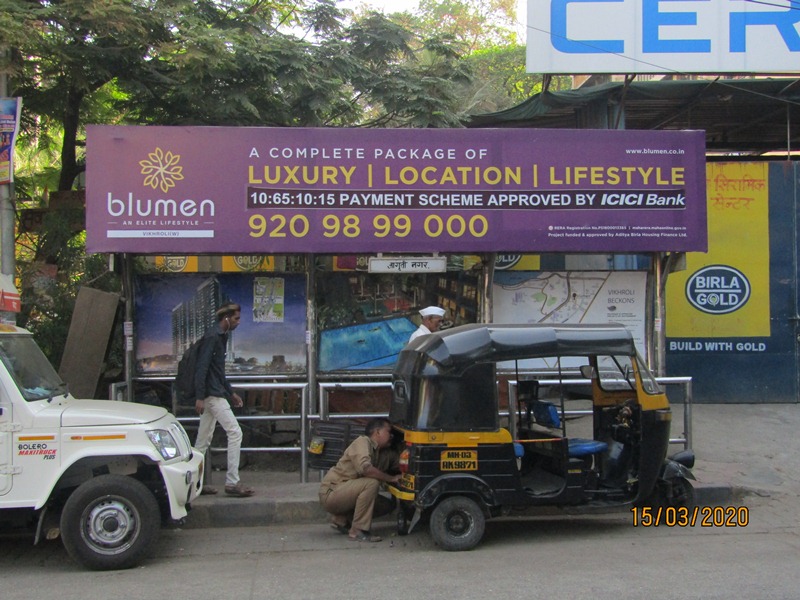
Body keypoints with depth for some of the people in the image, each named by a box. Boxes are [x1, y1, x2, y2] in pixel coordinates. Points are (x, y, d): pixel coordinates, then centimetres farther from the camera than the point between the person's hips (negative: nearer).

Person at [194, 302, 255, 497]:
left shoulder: (221, 336, 18)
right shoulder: (212, 337, -12)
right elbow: (202, 367, -19)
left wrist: (231, 392, 26)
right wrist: (199, 397, -24)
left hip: (215, 394, 10)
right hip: (212, 394, -10)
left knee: (204, 440, 11)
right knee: (235, 433, -10)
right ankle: (232, 483, -9)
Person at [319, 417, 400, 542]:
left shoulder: (387, 453, 9)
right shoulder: (362, 442, -15)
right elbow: (365, 468, -31)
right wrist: (391, 478, -22)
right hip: (331, 493, -9)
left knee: (388, 505, 2)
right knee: (372, 483, -28)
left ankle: (341, 520, 11)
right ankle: (357, 531, -21)